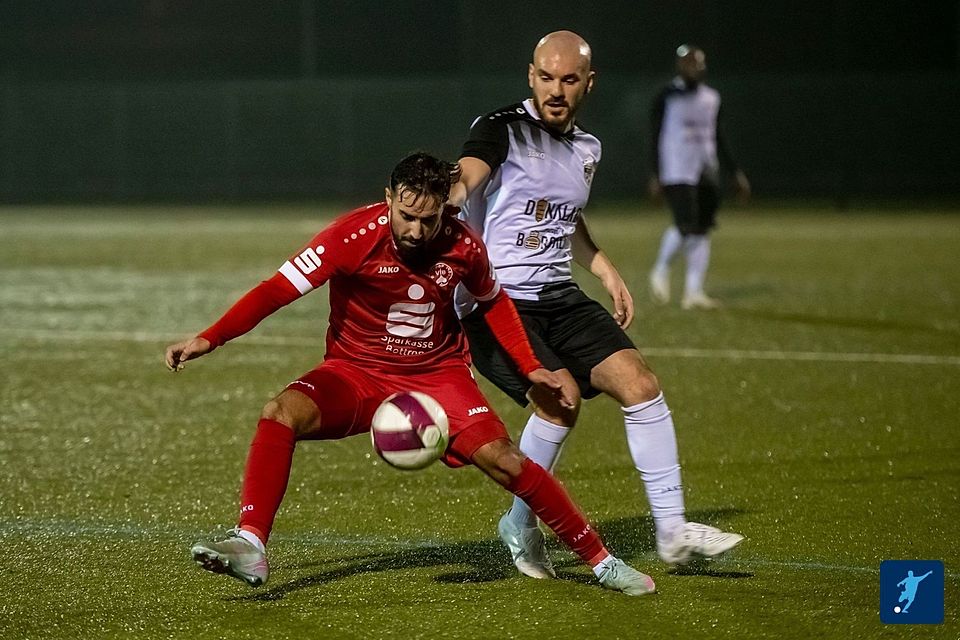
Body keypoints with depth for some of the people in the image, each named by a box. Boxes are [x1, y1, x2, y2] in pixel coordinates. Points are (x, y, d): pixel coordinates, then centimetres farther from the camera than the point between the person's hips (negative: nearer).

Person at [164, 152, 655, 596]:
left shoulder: (463, 246, -12)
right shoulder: (356, 234, -21)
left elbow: (493, 302, 11)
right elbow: (279, 289, -22)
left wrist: (531, 368, 6)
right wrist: (208, 340, -31)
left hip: (438, 375, 1)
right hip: (356, 372, -1)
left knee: (502, 460, -16)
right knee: (280, 414, -28)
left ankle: (601, 560, -1)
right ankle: (249, 547, -31)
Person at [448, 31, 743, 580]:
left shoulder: (587, 148, 14)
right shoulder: (502, 129, -8)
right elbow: (465, 180, -30)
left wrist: (607, 271, 21)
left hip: (558, 297, 7)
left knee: (639, 382, -9)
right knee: (560, 396, -26)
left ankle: (673, 531, -2)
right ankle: (522, 525, -4)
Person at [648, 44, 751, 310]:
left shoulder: (711, 97, 14)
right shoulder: (668, 97, -3)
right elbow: (655, 138, -5)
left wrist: (736, 172, 17)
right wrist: (655, 176, -13)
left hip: (707, 173, 6)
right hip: (677, 174, -6)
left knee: (702, 231, 2)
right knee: (686, 226, -17)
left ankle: (693, 292, 4)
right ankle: (661, 270, 8)